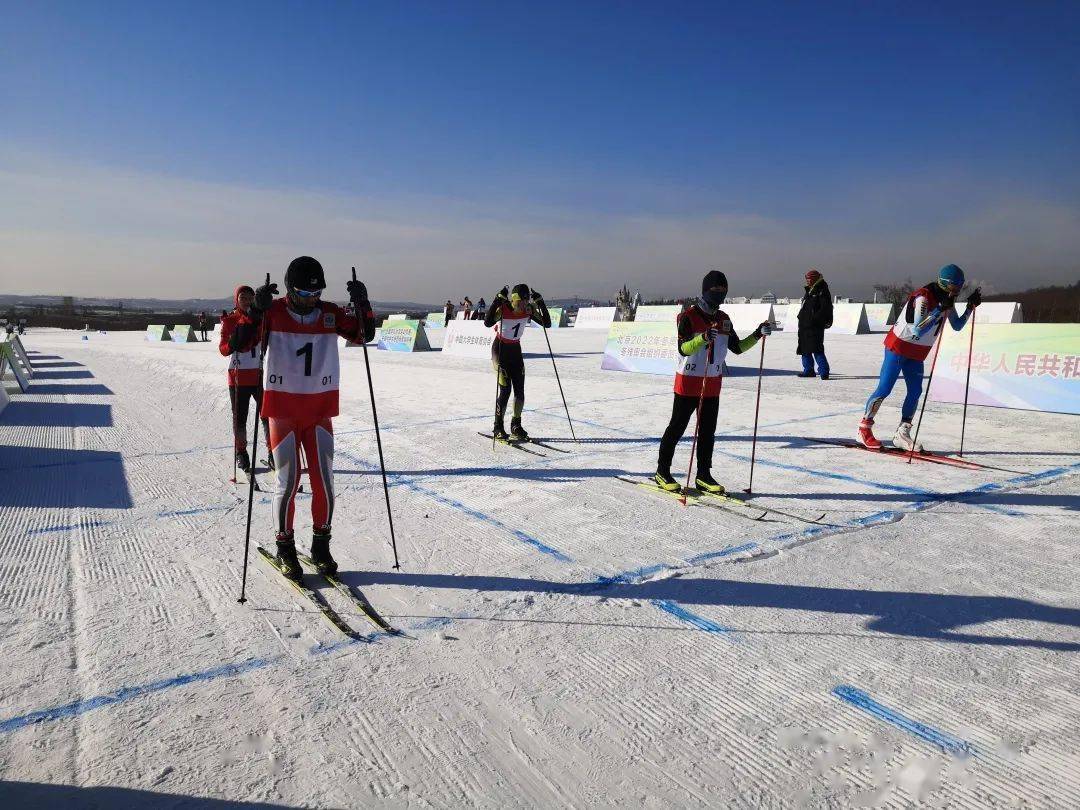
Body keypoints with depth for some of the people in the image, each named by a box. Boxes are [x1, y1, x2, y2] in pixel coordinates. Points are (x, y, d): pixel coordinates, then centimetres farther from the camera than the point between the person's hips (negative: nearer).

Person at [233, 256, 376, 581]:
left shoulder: (330, 313, 3)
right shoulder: (273, 312, -5)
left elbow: (364, 335, 0)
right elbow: (244, 342, -14)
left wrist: (362, 304, -15)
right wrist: (257, 309, -28)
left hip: (320, 410, 3)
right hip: (283, 409, -2)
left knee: (324, 480, 2)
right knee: (288, 481, -1)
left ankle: (321, 545, 20)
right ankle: (285, 548, 17)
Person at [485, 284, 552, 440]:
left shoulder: (529, 310, -8)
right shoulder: (503, 308, -21)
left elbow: (547, 324, -11)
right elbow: (488, 323, -38)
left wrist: (540, 303, -18)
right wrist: (497, 300, -40)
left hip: (516, 350, 5)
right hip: (500, 349, -5)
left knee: (520, 391, -1)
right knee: (505, 390, -11)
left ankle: (516, 427, 13)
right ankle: (498, 427, 4)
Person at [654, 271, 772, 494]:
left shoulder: (723, 319, 10)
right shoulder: (688, 316, -10)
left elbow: (737, 347, 15)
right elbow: (683, 349, -21)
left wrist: (757, 335, 2)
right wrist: (703, 338, -37)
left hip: (713, 385, 6)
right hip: (688, 383, -6)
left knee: (708, 431, 8)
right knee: (677, 428, 2)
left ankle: (704, 475, 18)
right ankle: (662, 472, 14)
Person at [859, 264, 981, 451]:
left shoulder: (946, 300, 4)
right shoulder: (923, 297, -23)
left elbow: (957, 326, 12)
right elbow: (918, 331, -31)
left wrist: (971, 307, 0)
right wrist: (940, 310, -33)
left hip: (917, 353, 8)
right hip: (898, 346, -8)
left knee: (915, 391, 2)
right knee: (884, 389, -7)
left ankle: (902, 434, 7)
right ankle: (864, 429, 3)